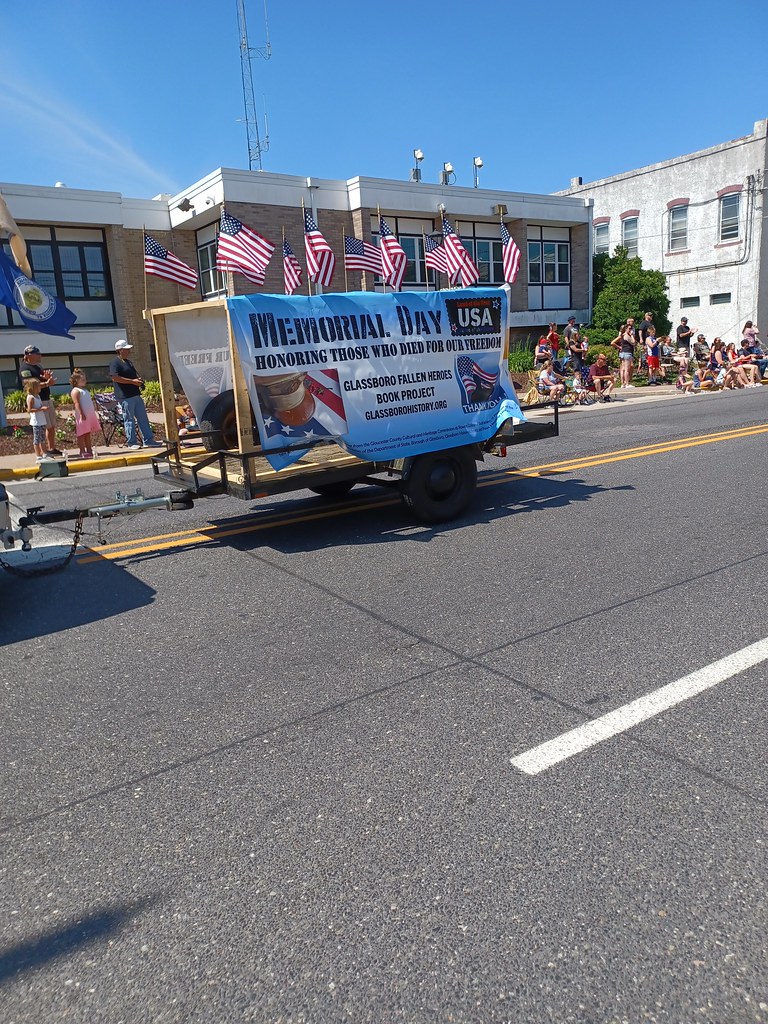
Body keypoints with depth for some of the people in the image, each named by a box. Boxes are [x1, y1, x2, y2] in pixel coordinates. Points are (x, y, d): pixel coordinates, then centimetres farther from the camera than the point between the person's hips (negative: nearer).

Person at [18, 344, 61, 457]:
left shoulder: (38, 366, 17)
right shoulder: (25, 368, -9)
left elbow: (51, 381, 18)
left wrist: (48, 378, -5)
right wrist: (46, 384, -29)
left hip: (47, 399, 9)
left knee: (52, 426, 12)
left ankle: (52, 448, 21)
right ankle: (43, 451, -5)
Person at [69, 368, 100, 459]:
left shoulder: (85, 390, 20)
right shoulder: (76, 391, -9)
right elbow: (76, 403, -17)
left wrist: (94, 412, 21)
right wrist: (81, 413, -24)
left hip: (90, 415, 9)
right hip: (82, 416, -9)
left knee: (88, 434, 12)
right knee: (82, 434, -5)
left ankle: (89, 451, 16)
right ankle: (83, 452, -5)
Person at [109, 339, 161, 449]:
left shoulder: (128, 361, 19)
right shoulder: (115, 363, -9)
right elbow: (115, 378, -20)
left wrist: (139, 380, 7)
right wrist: (132, 381, -19)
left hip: (136, 394, 9)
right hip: (125, 396, -9)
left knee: (143, 418, 8)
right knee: (129, 420, -2)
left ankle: (148, 440, 12)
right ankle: (132, 443, 5)